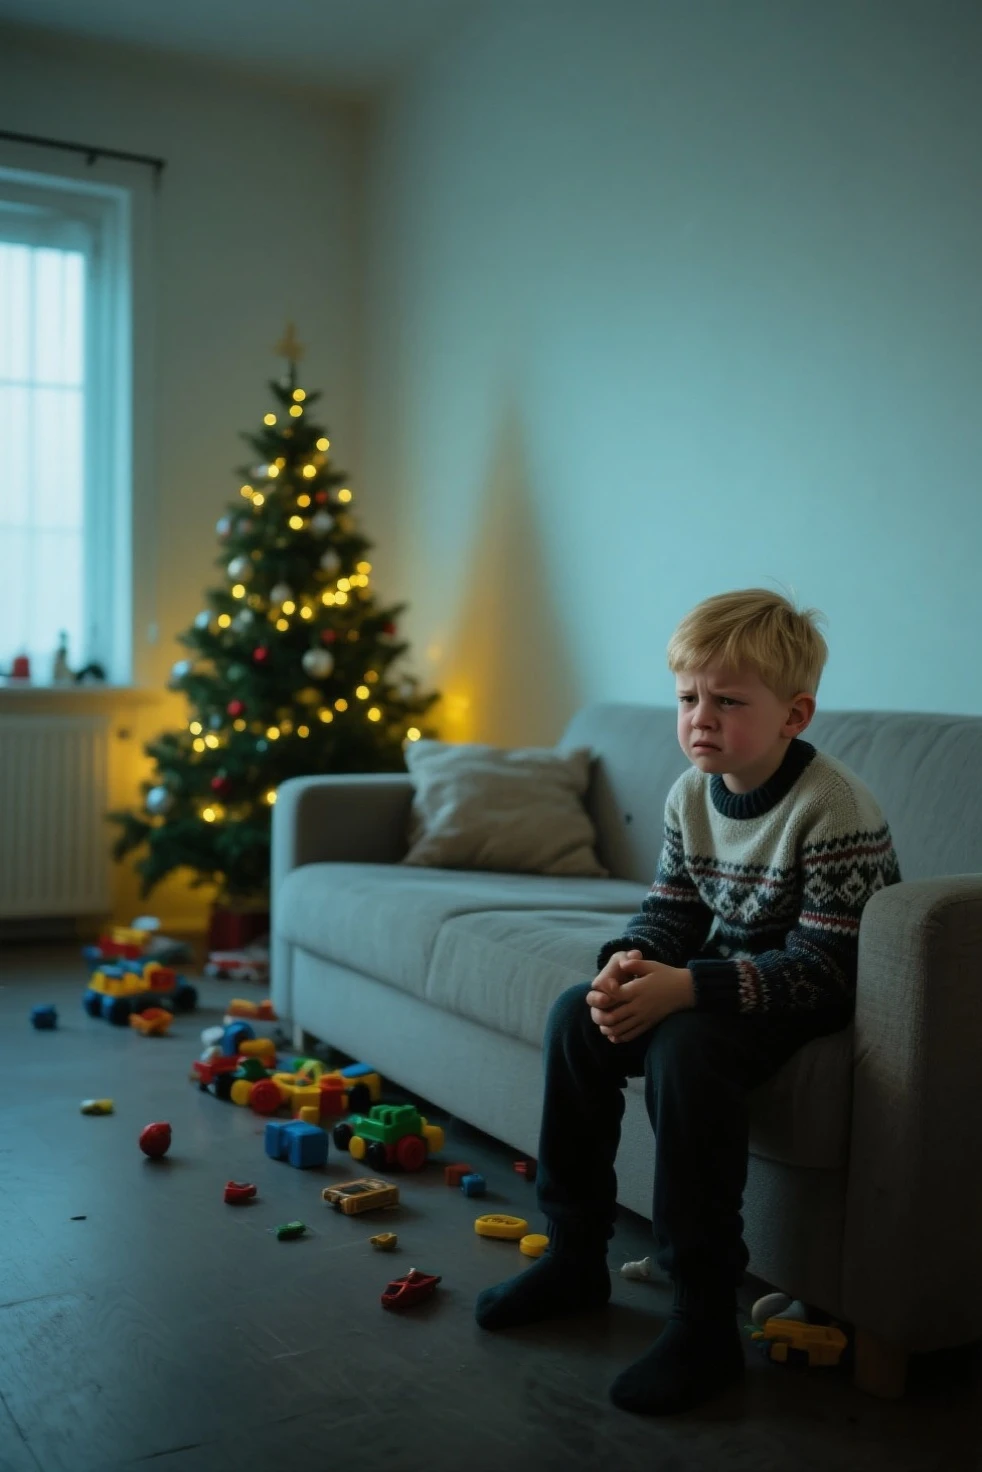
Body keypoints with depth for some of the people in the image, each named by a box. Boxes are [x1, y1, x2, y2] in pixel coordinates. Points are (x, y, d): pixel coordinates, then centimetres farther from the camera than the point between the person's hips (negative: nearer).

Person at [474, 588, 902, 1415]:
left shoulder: (834, 810, -24)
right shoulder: (692, 796, -1)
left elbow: (823, 965, -27)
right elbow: (670, 910, 5)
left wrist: (686, 989, -36)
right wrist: (628, 962, -19)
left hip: (818, 1003, -8)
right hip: (724, 980, 8)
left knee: (685, 1045, -33)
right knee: (577, 1015, -6)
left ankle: (706, 1322, -23)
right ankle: (575, 1256, 7)